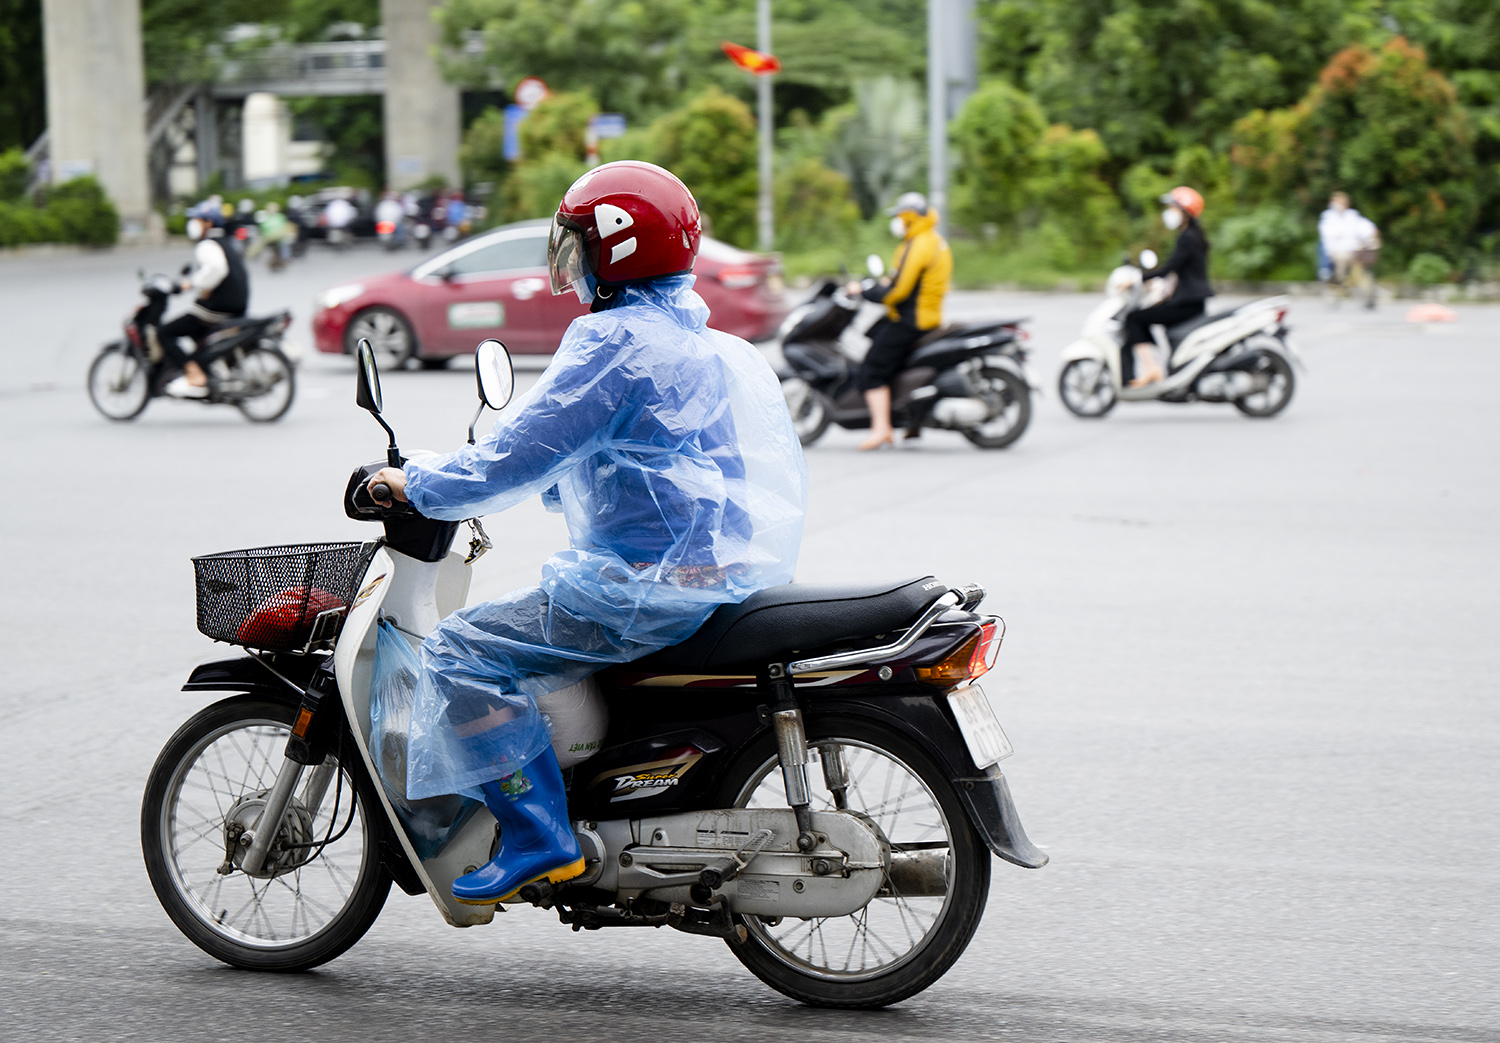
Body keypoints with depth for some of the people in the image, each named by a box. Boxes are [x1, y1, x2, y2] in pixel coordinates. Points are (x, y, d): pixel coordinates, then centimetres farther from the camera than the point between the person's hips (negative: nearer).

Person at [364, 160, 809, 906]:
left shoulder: (615, 342, -13)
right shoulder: (699, 342, 18)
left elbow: (522, 454, -15)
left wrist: (418, 484, -2)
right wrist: (467, 476, 31)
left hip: (646, 588, -10)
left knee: (461, 649, -9)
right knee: (517, 618, 30)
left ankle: (537, 836, -13)